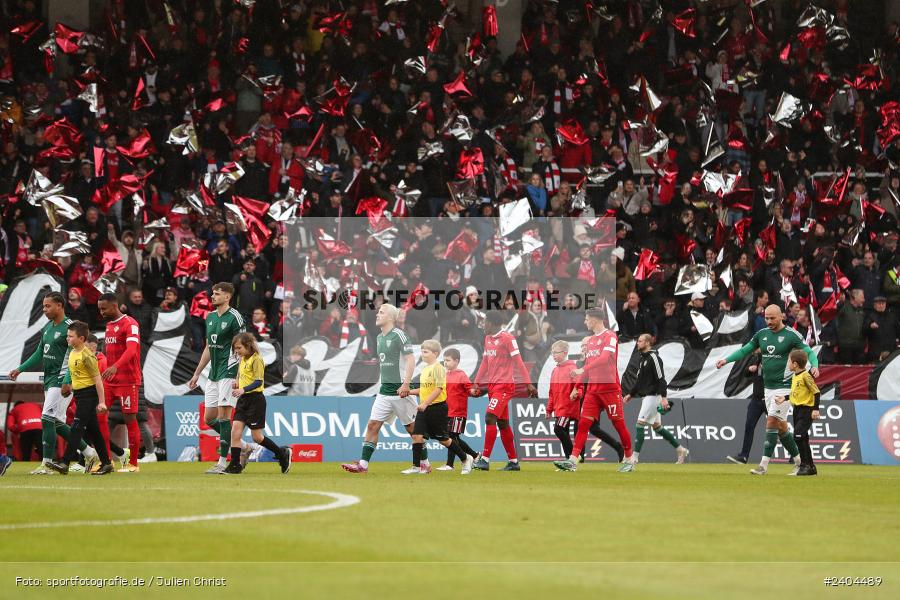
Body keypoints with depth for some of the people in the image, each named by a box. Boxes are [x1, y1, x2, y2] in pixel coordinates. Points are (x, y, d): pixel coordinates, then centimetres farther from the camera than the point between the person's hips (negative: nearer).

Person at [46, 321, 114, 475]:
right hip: (79, 394, 10)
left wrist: (101, 402, -19)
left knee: (77, 428, -13)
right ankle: (106, 464, 16)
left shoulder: (87, 356, -17)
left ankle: (65, 464, -18)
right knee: (92, 430, 11)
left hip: (88, 394, -10)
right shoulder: (73, 352, 10)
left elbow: (97, 379, -17)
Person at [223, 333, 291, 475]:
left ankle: (283, 454, 17)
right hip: (243, 399, 8)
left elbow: (258, 382, -20)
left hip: (255, 399, -8)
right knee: (235, 432, -4)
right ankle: (235, 465, -2)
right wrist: (237, 382, 4)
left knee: (257, 437, -1)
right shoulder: (243, 360, 13)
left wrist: (243, 389, -32)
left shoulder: (256, 360, -13)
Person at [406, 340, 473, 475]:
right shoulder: (425, 369, 13)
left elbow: (439, 389, -21)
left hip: (437, 407, -8)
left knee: (443, 438, 1)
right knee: (417, 435, -4)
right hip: (424, 408, 8)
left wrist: (425, 403, -25)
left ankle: (466, 459, 18)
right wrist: (409, 392, 11)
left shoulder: (438, 368, -13)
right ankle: (416, 467, -3)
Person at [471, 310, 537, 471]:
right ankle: (513, 462, 16)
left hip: (505, 384, -9)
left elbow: (518, 362, -11)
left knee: (490, 418, -17)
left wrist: (528, 384, -13)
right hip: (492, 385, 9)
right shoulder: (488, 339, 14)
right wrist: (476, 383, 15)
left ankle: (485, 459, -18)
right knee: (502, 423, 10)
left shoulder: (508, 338, -10)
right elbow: (485, 363, 20)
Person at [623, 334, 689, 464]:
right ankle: (680, 450, 22)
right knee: (656, 426, 14)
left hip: (653, 395, -10)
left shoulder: (653, 357, -13)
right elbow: (638, 380, 23)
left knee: (640, 423, -14)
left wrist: (664, 397, -25)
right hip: (646, 396, 10)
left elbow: (661, 378, -19)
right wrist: (630, 394, 16)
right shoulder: (642, 359, 15)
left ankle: (634, 457, -15)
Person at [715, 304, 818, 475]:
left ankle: (763, 465, -15)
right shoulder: (762, 334, 10)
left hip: (783, 386, -7)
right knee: (780, 426, 9)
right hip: (768, 387, 7)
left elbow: (809, 352, -9)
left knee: (772, 421, -14)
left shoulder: (791, 335, -8)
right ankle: (798, 460, 21)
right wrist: (726, 360, 5)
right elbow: (744, 350, 16)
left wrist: (814, 366, -29)